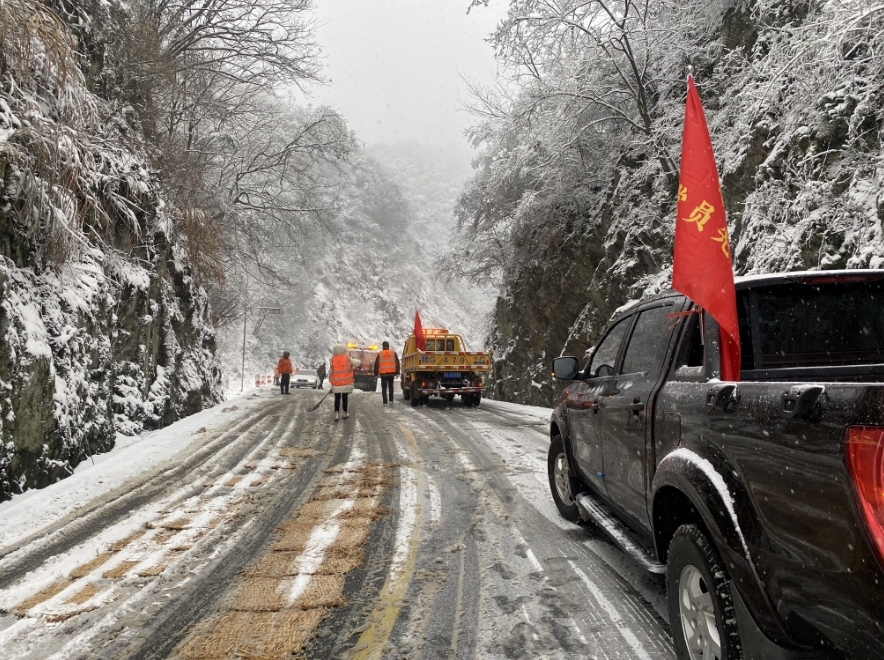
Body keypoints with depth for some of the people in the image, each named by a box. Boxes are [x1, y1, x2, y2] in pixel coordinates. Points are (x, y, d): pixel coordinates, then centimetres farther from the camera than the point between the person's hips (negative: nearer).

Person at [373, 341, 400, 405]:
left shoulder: (380, 354, 0)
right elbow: (397, 363, 3)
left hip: (383, 373, -2)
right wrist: (397, 372, 6)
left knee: (384, 388, 4)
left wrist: (376, 373, 9)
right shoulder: (393, 353, 5)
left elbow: (376, 364, 2)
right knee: (390, 387, 17)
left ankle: (385, 402, -2)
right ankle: (391, 400, 12)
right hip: (391, 373, 2)